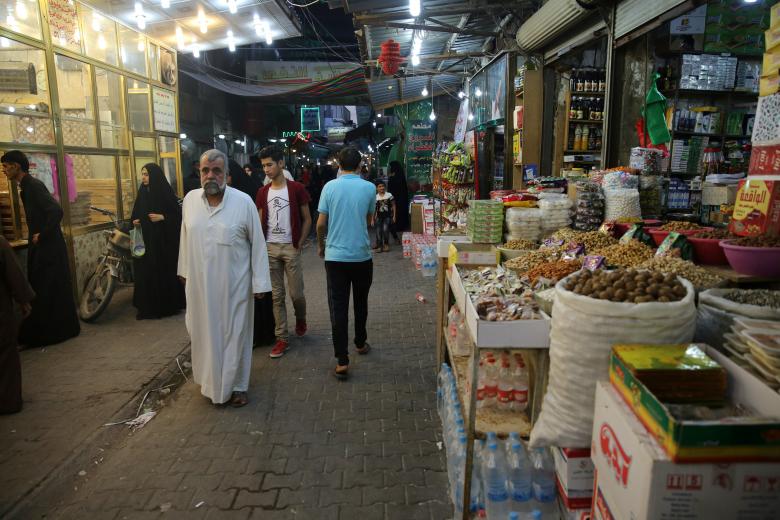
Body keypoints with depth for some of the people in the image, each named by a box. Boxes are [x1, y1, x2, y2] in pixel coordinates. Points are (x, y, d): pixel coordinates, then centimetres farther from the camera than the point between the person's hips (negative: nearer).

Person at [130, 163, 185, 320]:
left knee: (165, 271, 0)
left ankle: (168, 305, 13)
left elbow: (178, 214, -8)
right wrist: (135, 221, -1)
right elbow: (136, 214, 19)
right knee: (146, 272, 4)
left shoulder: (166, 192, -7)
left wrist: (162, 217, -20)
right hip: (145, 239, 5)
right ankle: (148, 307, 13)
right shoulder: (142, 193, 10)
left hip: (164, 239, -5)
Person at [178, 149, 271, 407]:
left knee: (234, 335, 8)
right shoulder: (190, 199, 1)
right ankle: (211, 380, 38)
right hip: (200, 283, 4)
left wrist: (260, 282, -8)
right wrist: (184, 270, 15)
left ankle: (237, 386, 26)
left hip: (234, 285, -3)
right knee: (204, 333, 16)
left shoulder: (243, 202, -11)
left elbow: (257, 243, -8)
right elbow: (185, 238, 11)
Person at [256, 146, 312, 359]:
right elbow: (260, 222, 13)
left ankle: (300, 318, 31)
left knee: (296, 293, -2)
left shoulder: (296, 188, -4)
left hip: (290, 247, -3)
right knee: (277, 296, 5)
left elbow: (307, 219, -1)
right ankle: (282, 338, 13)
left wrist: (299, 245, -6)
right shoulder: (262, 192, 8)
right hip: (270, 248, 3)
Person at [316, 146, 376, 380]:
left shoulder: (330, 187, -4)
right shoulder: (369, 188, -4)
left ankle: (342, 361, 0)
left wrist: (320, 244, 14)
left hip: (335, 255, -1)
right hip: (362, 255, 1)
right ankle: (361, 343, 38)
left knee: (338, 307, 1)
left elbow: (321, 223, -2)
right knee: (360, 303, 19)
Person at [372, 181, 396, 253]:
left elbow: (393, 206, 3)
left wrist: (394, 216, -1)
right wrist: (373, 219, 4)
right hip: (379, 217, 2)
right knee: (378, 231, -1)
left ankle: (386, 244, 1)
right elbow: (374, 209, 5)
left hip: (387, 216, -2)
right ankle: (379, 246, 11)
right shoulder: (375, 197, -1)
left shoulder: (389, 195, -3)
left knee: (385, 229, -19)